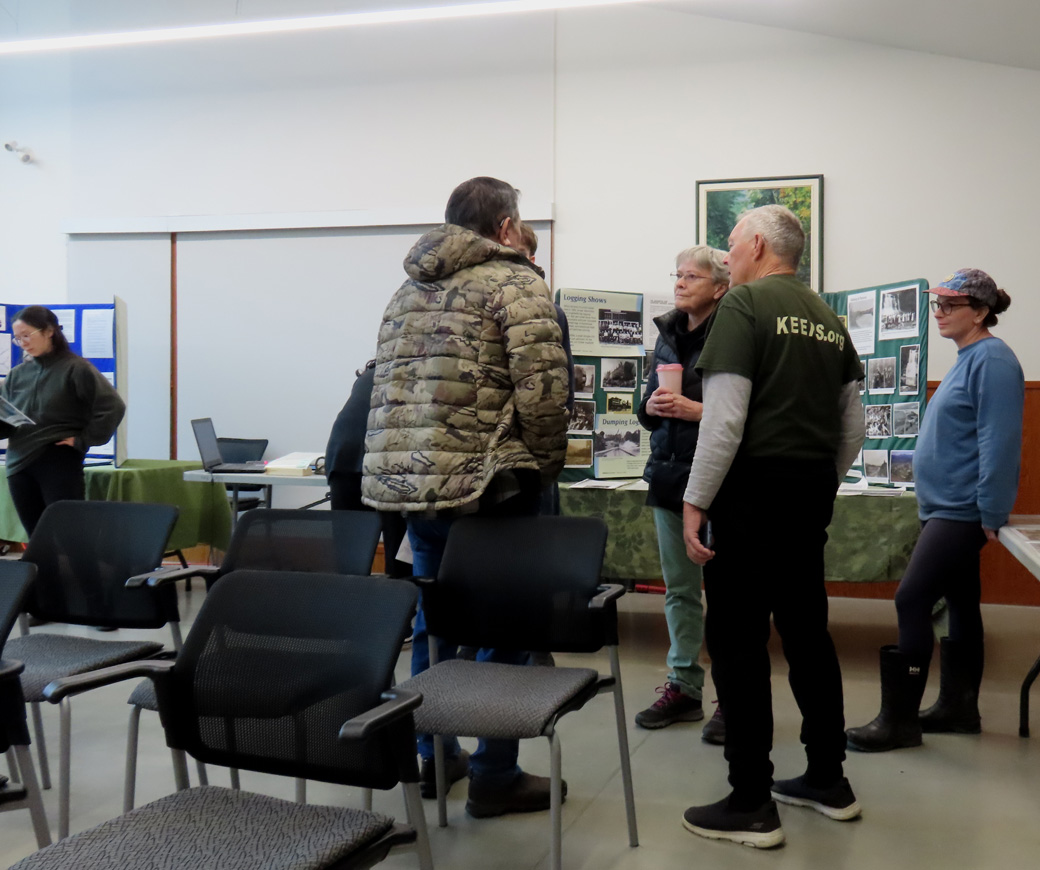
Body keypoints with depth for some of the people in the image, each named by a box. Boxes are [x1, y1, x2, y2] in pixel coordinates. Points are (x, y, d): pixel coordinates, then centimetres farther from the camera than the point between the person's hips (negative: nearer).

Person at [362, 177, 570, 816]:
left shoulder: (410, 289, 18)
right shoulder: (515, 282, -4)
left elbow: (388, 385, 15)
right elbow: (542, 386, -15)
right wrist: (546, 464, -1)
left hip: (403, 478, 7)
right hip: (484, 483, -7)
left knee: (434, 620, 19)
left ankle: (434, 757, 30)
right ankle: (494, 776, 11)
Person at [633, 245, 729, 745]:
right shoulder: (668, 337, 13)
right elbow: (648, 405, 20)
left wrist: (698, 411, -21)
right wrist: (652, 405, -2)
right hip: (669, 474, 7)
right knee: (678, 587, 14)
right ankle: (683, 686, 25)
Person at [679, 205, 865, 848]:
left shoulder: (745, 303, -8)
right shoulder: (829, 319, 14)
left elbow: (725, 419, -17)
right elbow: (854, 427, 16)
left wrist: (696, 502, -13)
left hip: (754, 488, -8)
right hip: (813, 494, 8)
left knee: (738, 642, -2)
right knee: (808, 632, 16)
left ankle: (752, 805, 3)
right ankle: (829, 781, 27)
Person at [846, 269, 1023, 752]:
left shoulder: (991, 359, -15)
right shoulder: (968, 359, 15)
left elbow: (998, 441, -20)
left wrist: (990, 513, -20)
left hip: (962, 510, -10)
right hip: (949, 507, 10)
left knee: (912, 600, -12)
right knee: (960, 604, 15)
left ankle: (899, 718, -6)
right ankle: (958, 707, 25)